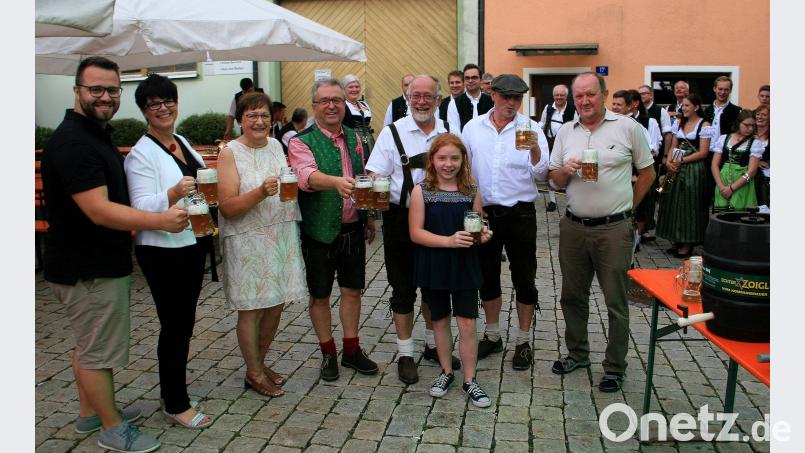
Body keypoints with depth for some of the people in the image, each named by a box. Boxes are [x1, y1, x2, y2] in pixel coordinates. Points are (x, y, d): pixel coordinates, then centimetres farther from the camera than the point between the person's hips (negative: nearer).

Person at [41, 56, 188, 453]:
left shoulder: (95, 132, 12)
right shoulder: (73, 142, -22)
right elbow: (99, 211, -28)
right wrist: (161, 220, -29)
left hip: (97, 263, 11)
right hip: (89, 270, -11)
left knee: (89, 343, 22)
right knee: (98, 349, 4)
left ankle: (90, 412, 39)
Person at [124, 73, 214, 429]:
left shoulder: (182, 142, 10)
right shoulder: (141, 153, -14)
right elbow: (142, 207, -21)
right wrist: (174, 194, -35)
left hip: (193, 244, 7)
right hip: (163, 250, -7)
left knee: (183, 319, 18)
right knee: (176, 323, 1)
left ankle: (173, 371, 38)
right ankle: (175, 404, 14)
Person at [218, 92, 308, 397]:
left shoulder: (276, 145, 9)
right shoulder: (230, 153, -9)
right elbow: (227, 207, -15)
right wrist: (261, 193, -28)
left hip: (282, 236, 6)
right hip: (249, 241, -6)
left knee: (276, 305, 12)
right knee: (252, 309, 3)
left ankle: (259, 362, 32)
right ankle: (254, 374, 20)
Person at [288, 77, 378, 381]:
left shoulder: (353, 137, 9)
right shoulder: (301, 142, -10)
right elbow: (307, 176, -30)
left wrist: (369, 217, 17)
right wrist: (336, 182, -48)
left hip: (353, 228, 5)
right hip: (320, 231, -5)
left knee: (352, 290, 13)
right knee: (320, 295, 8)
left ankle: (352, 350, 28)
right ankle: (328, 354, 26)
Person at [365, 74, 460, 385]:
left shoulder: (448, 132, 5)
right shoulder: (392, 132, -4)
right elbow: (375, 177, -7)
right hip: (401, 219, -3)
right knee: (403, 287, 6)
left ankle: (433, 344, 35)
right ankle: (405, 353, 21)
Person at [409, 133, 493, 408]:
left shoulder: (472, 192, -1)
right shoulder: (421, 191, -7)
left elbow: (478, 230, 6)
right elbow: (416, 233, -12)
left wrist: (483, 236, -17)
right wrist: (449, 241, -23)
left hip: (464, 266, 1)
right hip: (433, 267, 0)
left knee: (467, 324, 2)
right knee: (440, 321, 15)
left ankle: (469, 381, 18)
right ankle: (446, 372, 34)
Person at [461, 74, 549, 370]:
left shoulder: (531, 129, -3)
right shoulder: (473, 128, 3)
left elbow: (540, 175, -9)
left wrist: (535, 150, -26)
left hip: (520, 213, -2)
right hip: (483, 213, 3)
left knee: (524, 279, 5)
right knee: (487, 276, 13)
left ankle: (524, 340, 21)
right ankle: (492, 336, 30)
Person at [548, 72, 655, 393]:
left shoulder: (627, 128, -3)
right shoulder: (566, 132, 8)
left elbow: (647, 172, 5)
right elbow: (554, 179, 10)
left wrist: (626, 206, 3)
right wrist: (566, 169, -11)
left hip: (613, 229, -4)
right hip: (573, 227, 4)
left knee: (616, 301, 4)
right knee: (572, 295, 15)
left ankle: (615, 367, 19)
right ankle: (578, 354, 33)